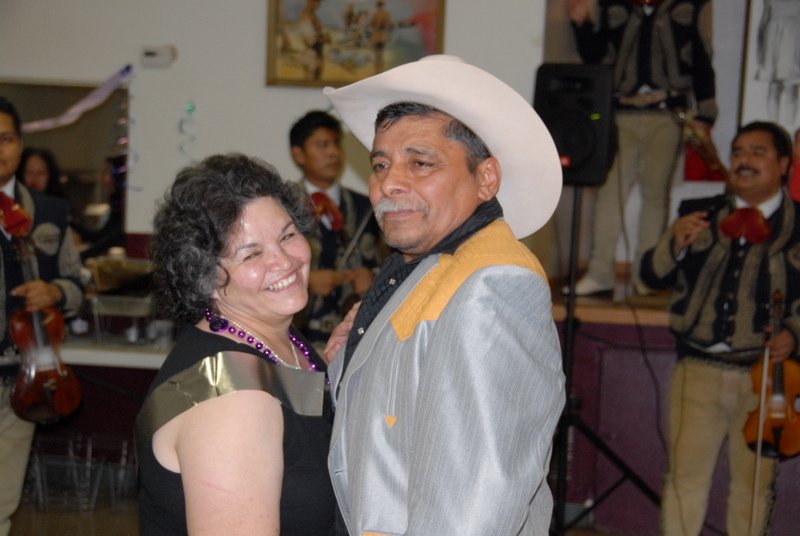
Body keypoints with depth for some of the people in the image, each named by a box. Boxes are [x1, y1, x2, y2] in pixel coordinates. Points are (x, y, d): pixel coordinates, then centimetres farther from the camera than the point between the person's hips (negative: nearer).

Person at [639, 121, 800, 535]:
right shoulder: (699, 213, 7)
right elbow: (652, 277, 4)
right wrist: (675, 242, -15)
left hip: (763, 375, -1)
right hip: (698, 369, 1)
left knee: (753, 482, 9)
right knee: (685, 475, 4)